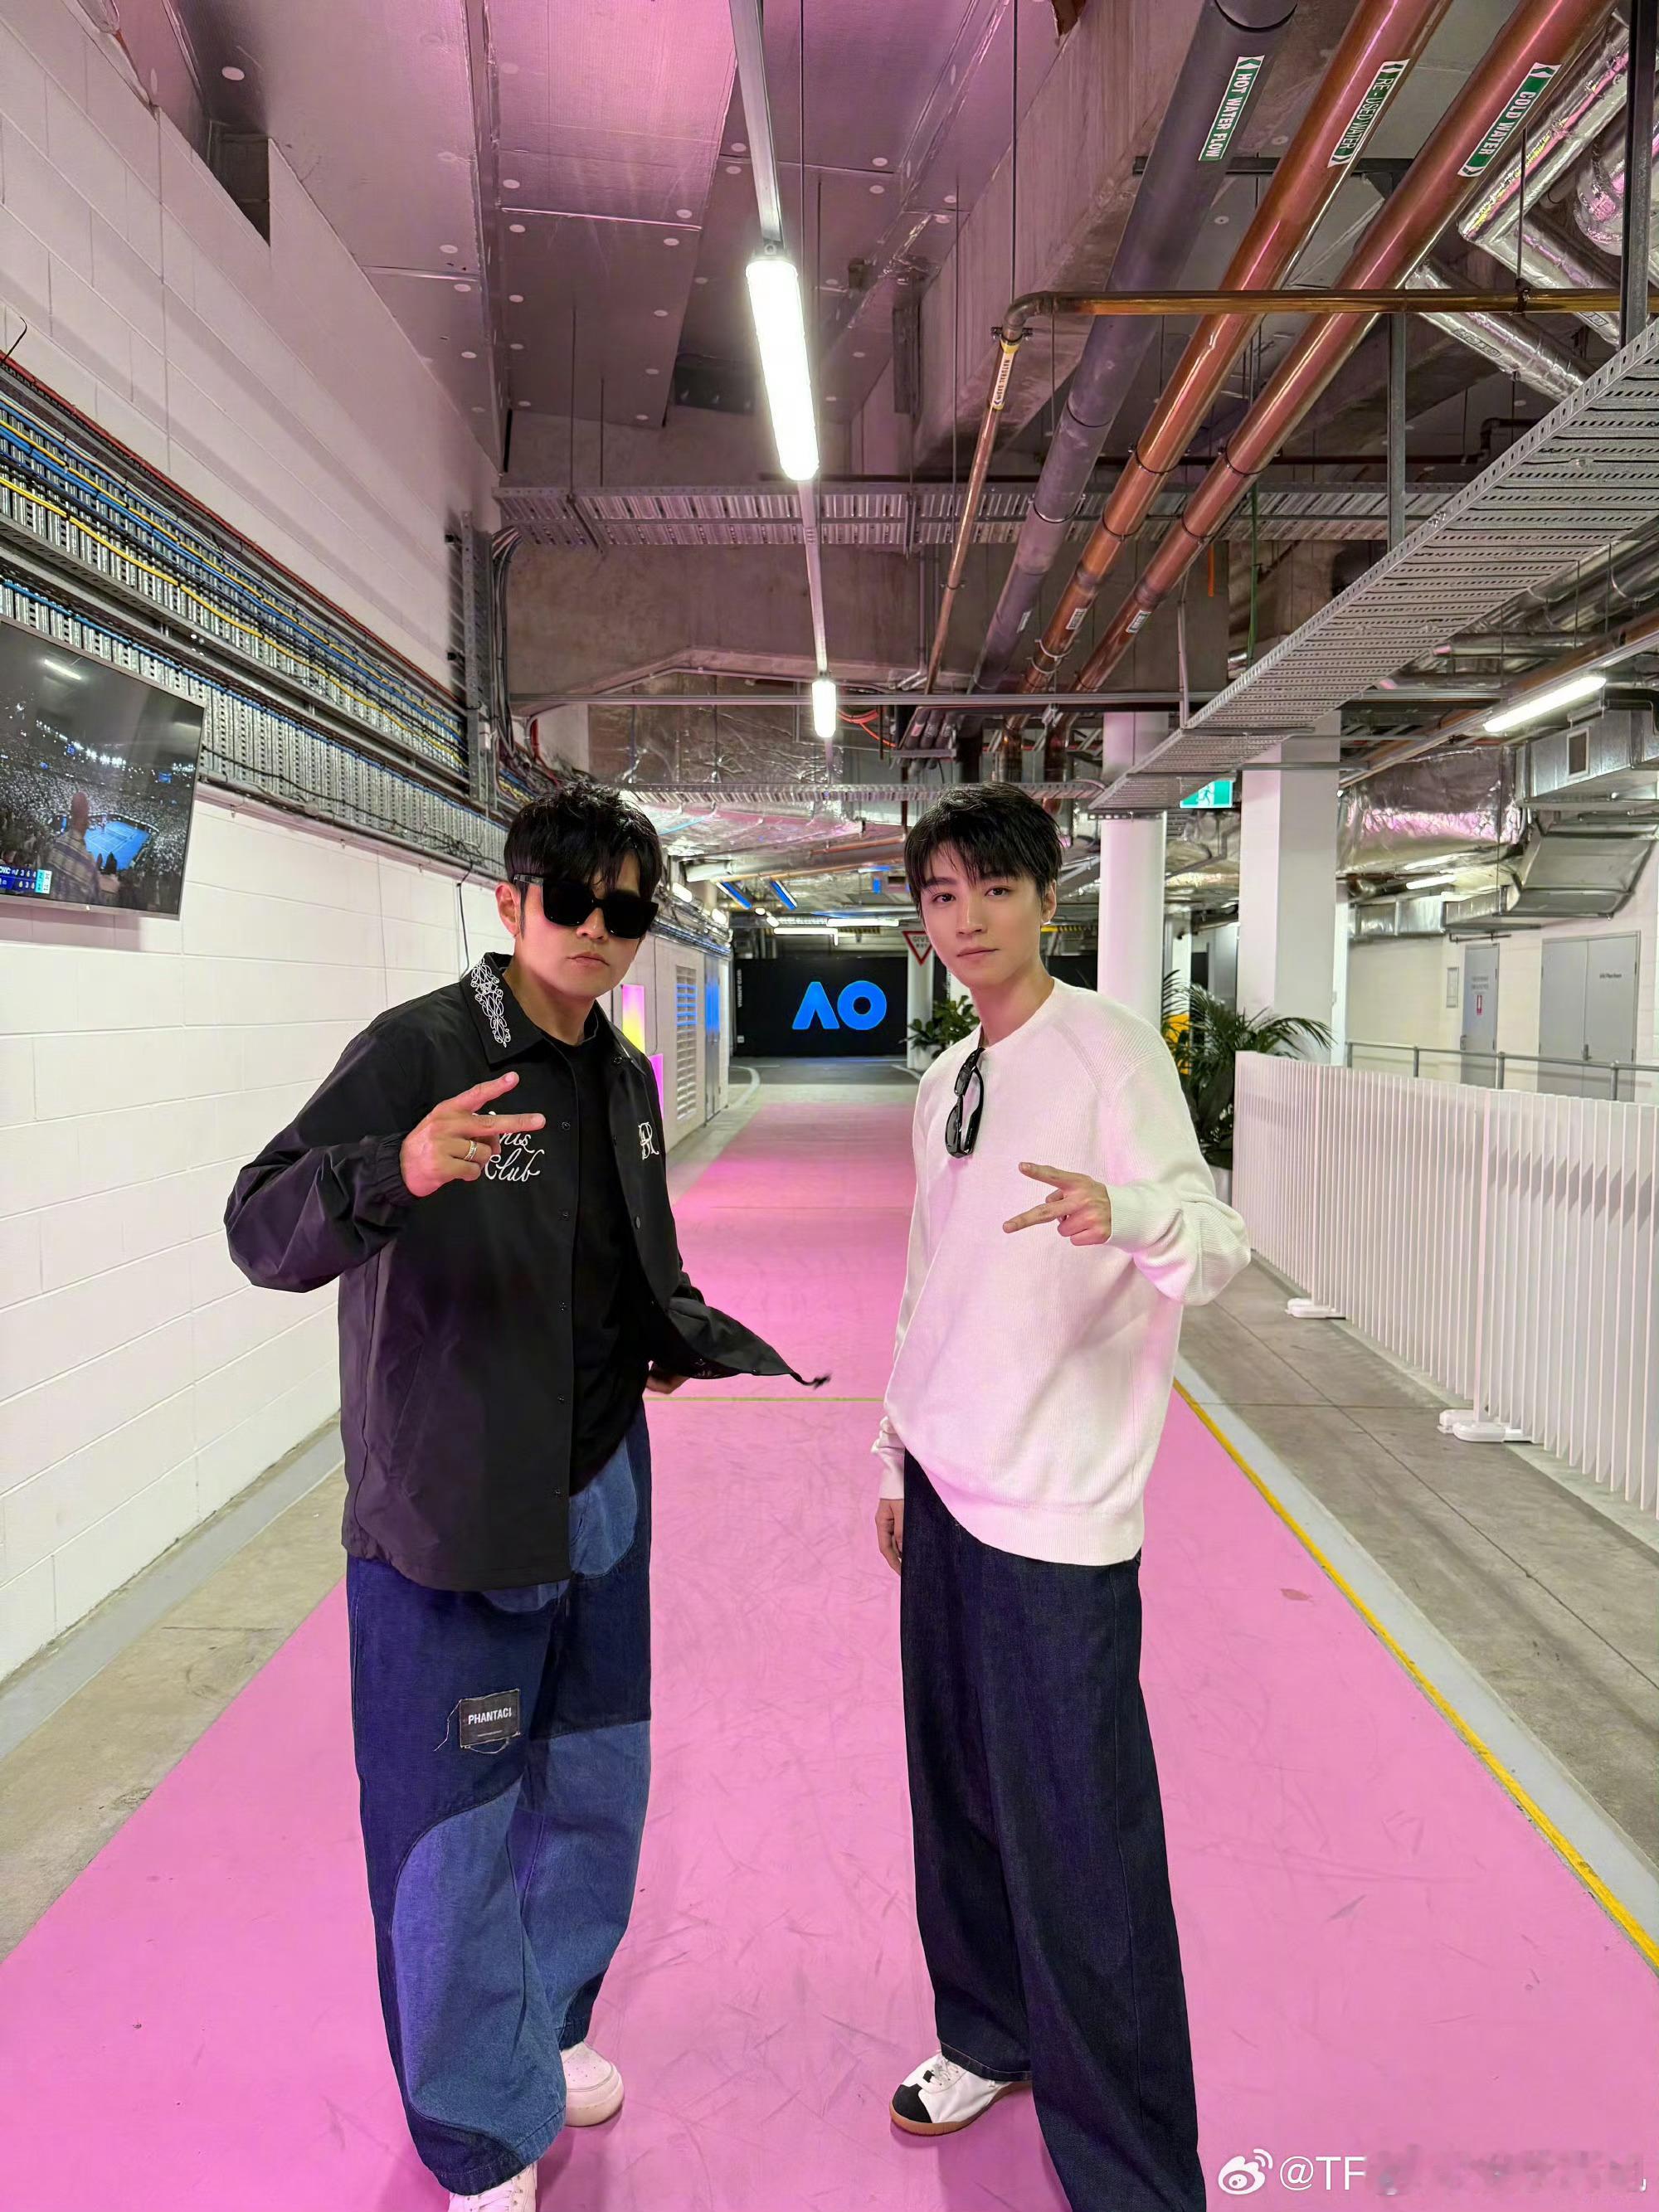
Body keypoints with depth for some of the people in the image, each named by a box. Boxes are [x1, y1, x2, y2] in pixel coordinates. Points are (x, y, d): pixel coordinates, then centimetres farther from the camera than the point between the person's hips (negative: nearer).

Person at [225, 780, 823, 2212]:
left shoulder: (624, 1073, 6)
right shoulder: (421, 1049, -16)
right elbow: (262, 1232, -25)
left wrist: (706, 1347, -2)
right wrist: (399, 1171, -43)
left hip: (601, 1500, 7)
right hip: (451, 1517, -7)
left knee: (594, 1790, 22)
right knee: (458, 1828, 7)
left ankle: (548, 2029, 50)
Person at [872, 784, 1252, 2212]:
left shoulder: (1109, 1049, -10)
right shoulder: (945, 1084, 12)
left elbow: (1216, 1246, -19)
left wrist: (1133, 1212, -41)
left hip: (1058, 1517, -7)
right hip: (948, 1492, 7)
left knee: (1079, 1855, -1)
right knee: (959, 1801, 19)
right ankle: (992, 2038, 41)